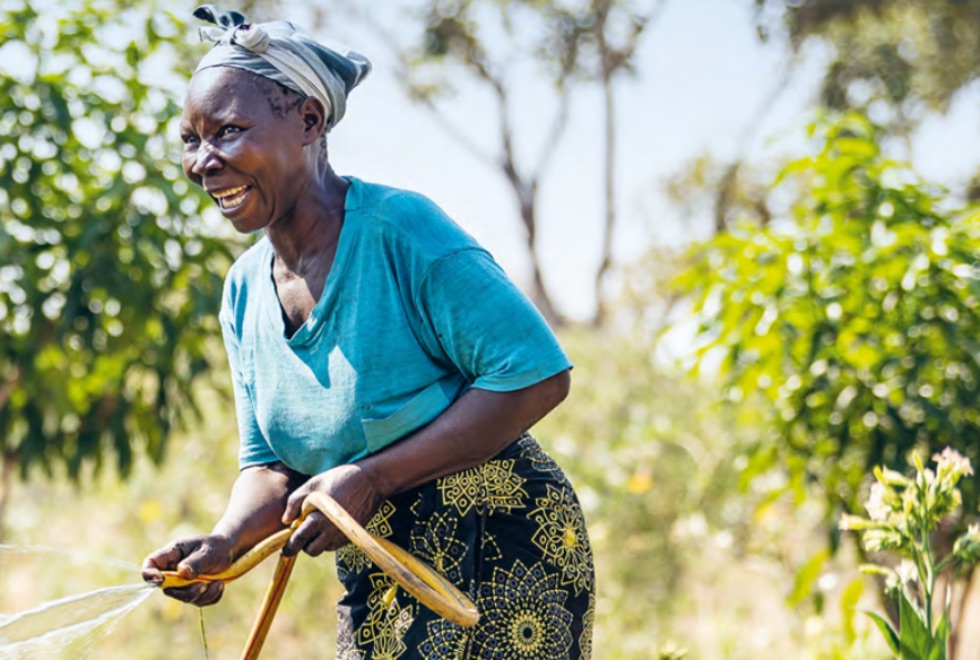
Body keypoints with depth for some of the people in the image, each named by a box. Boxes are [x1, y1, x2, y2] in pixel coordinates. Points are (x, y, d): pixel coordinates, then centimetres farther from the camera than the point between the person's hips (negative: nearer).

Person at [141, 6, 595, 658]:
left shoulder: (400, 228, -18)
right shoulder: (244, 292, 5)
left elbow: (536, 375, -22)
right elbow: (272, 464, 10)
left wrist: (370, 478, -22)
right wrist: (223, 544, -12)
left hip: (505, 560, -7)